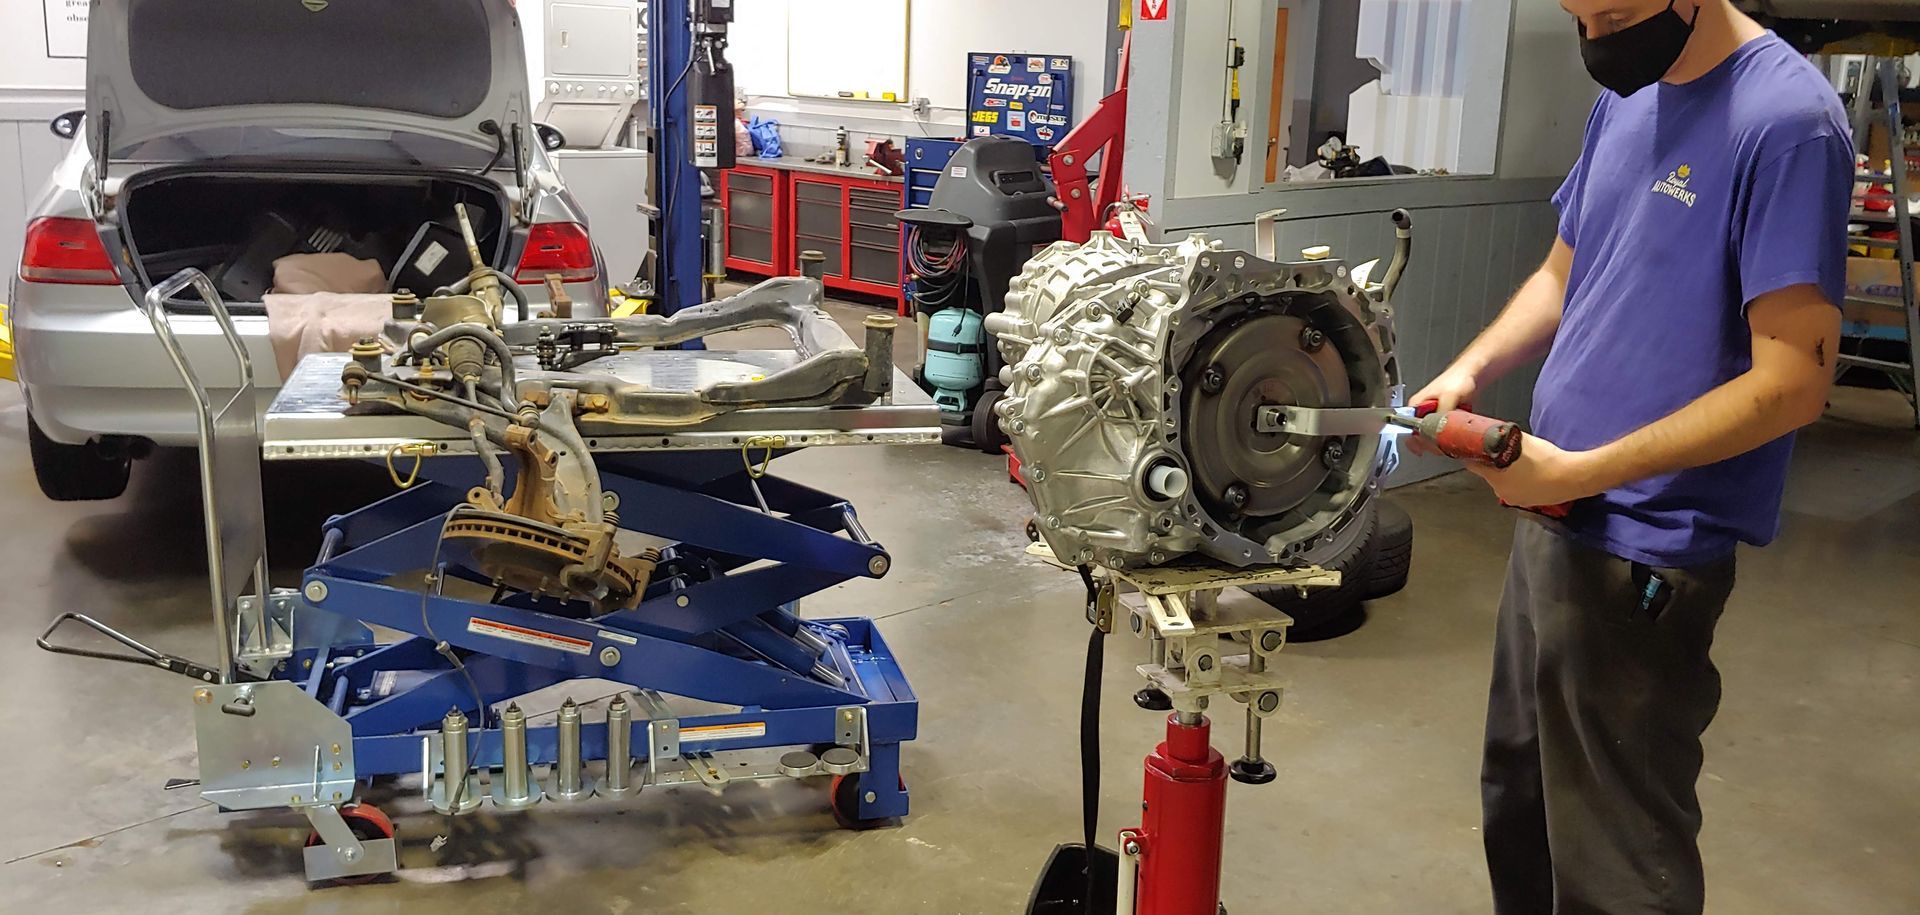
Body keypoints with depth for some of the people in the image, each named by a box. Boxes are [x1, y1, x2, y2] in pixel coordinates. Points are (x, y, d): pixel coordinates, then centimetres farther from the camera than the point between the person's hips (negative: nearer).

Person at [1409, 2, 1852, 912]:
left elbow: (1791, 382, -21)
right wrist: (1471, 369, 0)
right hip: (1553, 514, 8)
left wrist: (1581, 472, -21)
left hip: (1644, 551, -8)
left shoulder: (1786, 121, -17)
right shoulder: (1625, 99, 8)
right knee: (1517, 795, 23)